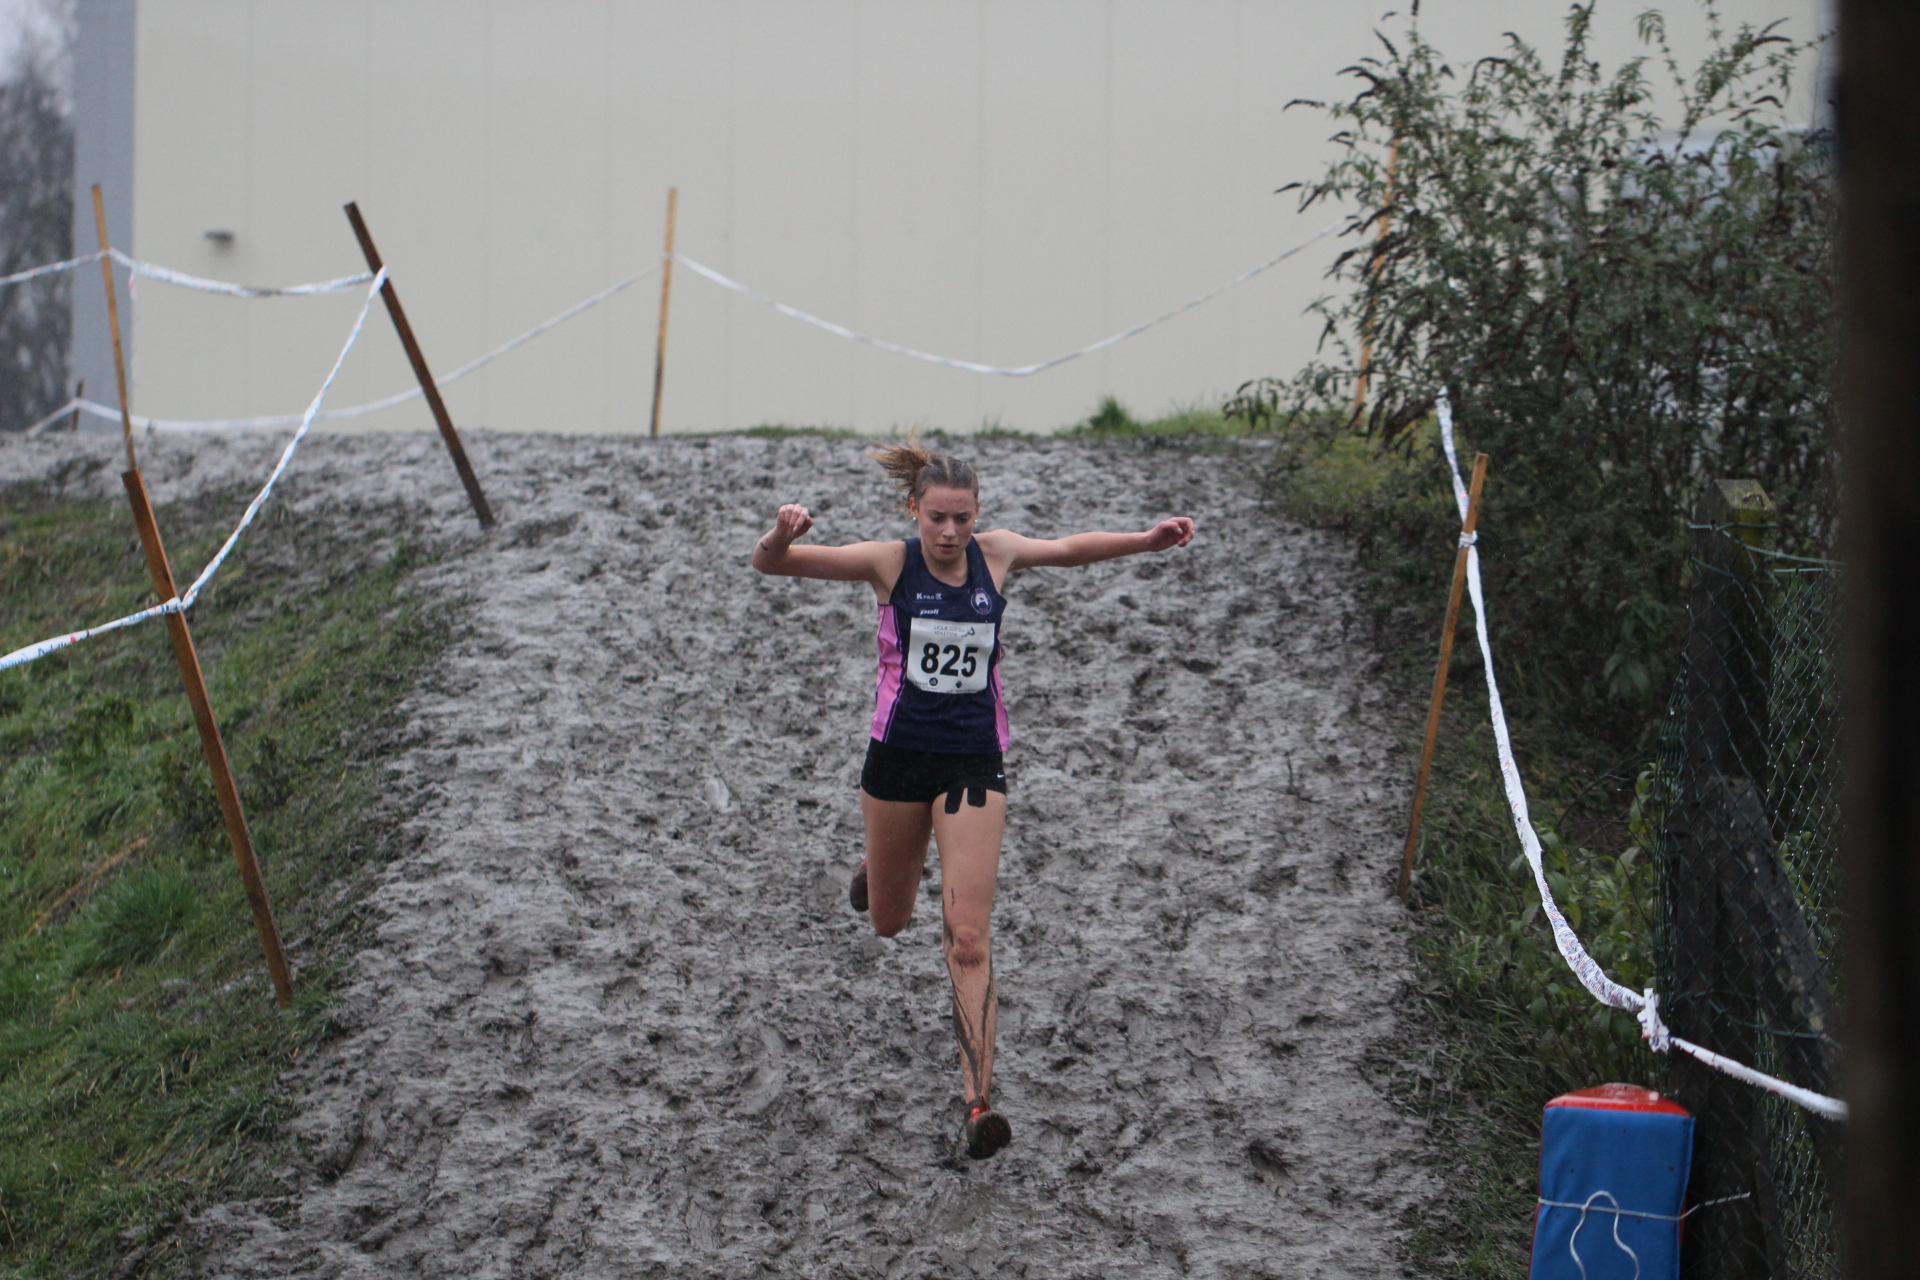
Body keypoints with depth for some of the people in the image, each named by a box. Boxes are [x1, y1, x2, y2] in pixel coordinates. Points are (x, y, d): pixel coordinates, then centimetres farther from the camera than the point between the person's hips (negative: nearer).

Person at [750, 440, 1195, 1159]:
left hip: (975, 763, 0)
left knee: (968, 937, -11)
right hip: (898, 755, 0)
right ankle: (878, 873, 57)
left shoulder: (995, 554, -1)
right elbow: (768, 563, -14)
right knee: (887, 925, 17)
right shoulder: (889, 563, -8)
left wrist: (1148, 540, 7)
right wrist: (783, 537, -36)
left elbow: (1070, 549, 19)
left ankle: (979, 1101, -14)